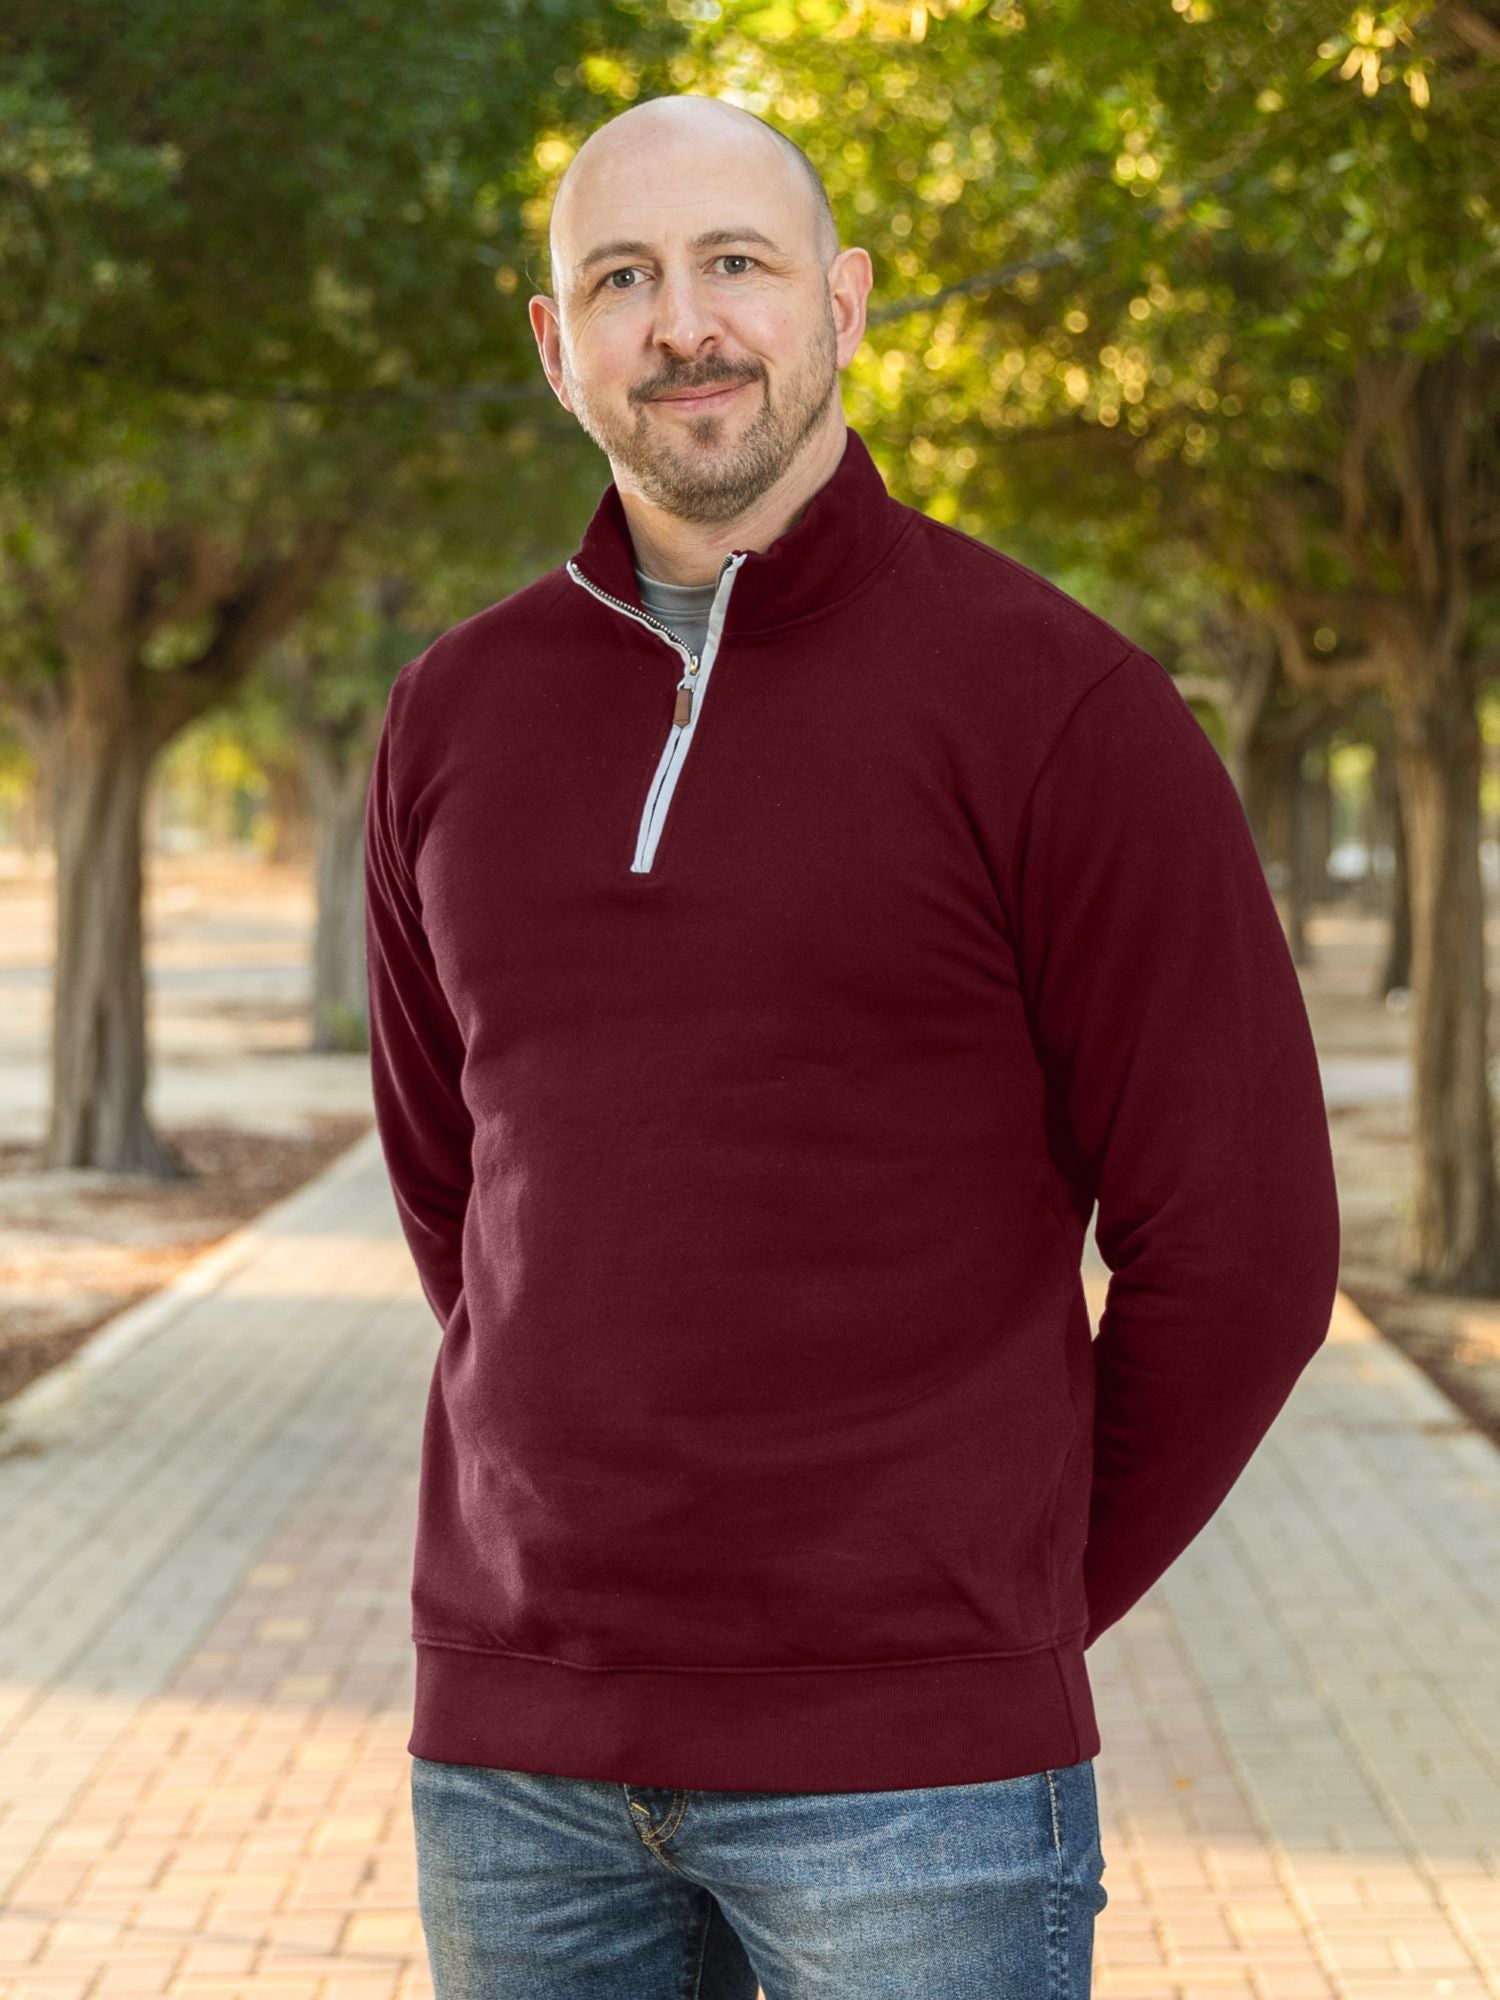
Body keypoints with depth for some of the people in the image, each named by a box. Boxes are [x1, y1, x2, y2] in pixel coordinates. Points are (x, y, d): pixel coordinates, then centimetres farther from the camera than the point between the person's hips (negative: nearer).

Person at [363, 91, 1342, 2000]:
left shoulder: (1064, 708, -6)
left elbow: (1237, 1244, -5)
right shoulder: (455, 716, 8)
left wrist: (1018, 1606, 1)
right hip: (515, 1743, 5)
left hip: (910, 1768, -4)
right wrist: (602, 1516, 12)